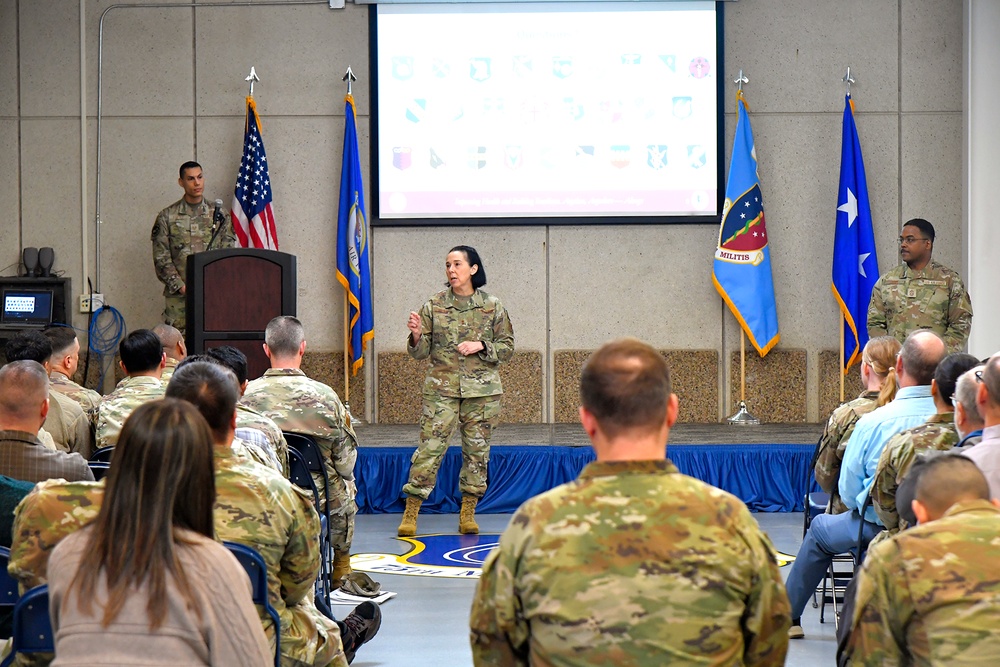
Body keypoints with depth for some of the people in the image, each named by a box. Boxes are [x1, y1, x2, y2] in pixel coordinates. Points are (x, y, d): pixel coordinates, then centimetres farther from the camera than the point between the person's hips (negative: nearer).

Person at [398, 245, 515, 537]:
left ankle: (468, 513, 16)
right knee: (430, 448, -6)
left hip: (482, 391, 1)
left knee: (477, 450, 5)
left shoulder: (492, 307, 3)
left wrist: (480, 346, -10)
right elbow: (420, 352, 4)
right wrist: (417, 335, -17)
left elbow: (507, 348, 6)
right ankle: (410, 513, 0)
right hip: (441, 388, -1)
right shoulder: (434, 306, 3)